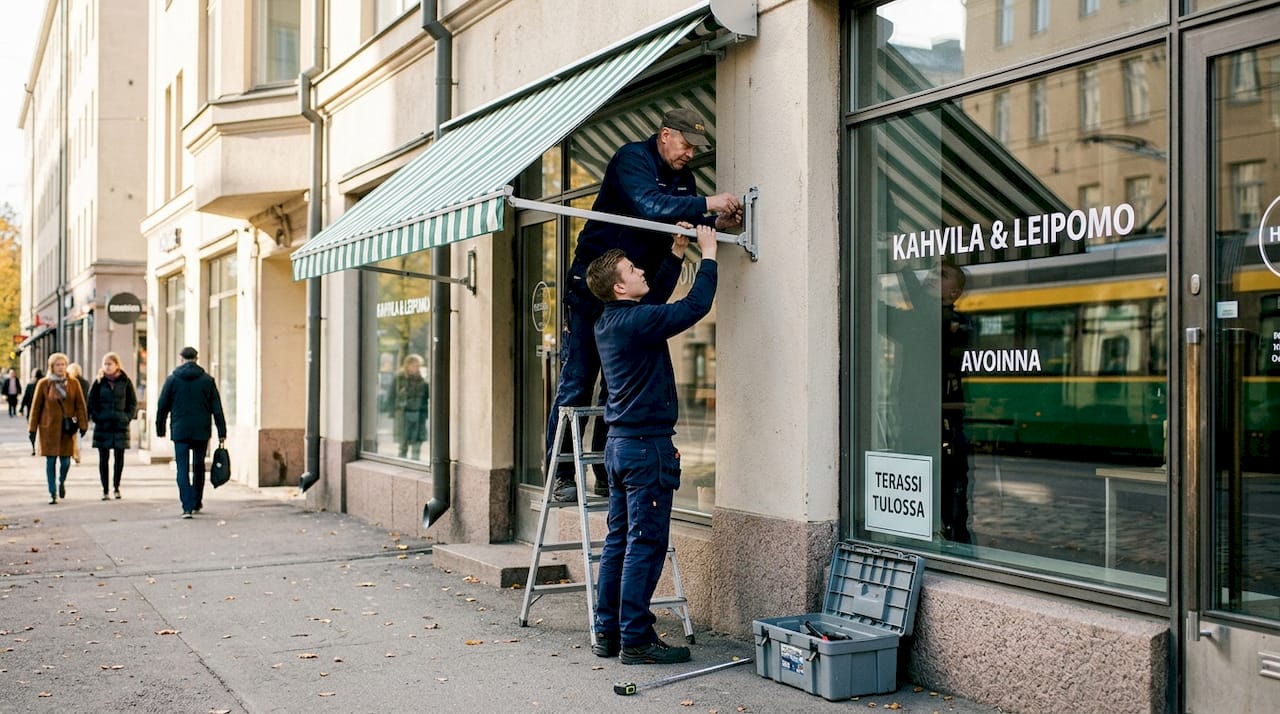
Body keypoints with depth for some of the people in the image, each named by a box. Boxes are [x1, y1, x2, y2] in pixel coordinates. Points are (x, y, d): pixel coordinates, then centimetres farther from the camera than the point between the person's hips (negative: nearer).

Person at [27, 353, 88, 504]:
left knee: (66, 460, 0)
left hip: (68, 427, 1)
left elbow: (80, 406, 4)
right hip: (49, 427, -1)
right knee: (51, 460, -1)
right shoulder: (43, 384, 0)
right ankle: (53, 493, 8)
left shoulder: (74, 384, 3)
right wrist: (32, 429, 3)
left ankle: (62, 482, 32)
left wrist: (83, 425, -2)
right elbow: (36, 407, 4)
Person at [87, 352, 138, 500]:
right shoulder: (99, 382, 3)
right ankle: (105, 490, 7)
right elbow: (91, 402, 7)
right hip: (102, 426, 0)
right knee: (104, 458, 1)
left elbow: (133, 402, 8)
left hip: (120, 426, 0)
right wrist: (96, 417, -3)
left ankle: (116, 487, 19)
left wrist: (128, 417, -2)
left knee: (119, 458, 3)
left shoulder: (125, 381, 3)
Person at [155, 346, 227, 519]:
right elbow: (217, 408, 1)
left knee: (183, 469, -1)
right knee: (199, 467, 15)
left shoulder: (172, 379, 0)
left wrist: (160, 429, 15)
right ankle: (197, 503, 24)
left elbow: (162, 406, 4)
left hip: (180, 431, -1)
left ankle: (187, 506, -11)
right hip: (201, 432, 1)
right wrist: (222, 432, 4)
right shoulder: (207, 380, 2)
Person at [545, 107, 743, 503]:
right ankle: (560, 476, 0)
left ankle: (607, 475, 12)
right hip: (592, 288, -7)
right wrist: (707, 203, -28)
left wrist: (717, 224, -9)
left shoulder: (682, 178, 12)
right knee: (576, 384, -5)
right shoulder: (632, 158, -12)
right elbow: (650, 206, -28)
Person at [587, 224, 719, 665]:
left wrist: (675, 256, 27)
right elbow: (695, 306, -15)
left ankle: (606, 632, 18)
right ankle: (636, 639, 1)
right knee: (646, 544, -4)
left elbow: (656, 301, 28)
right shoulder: (636, 321, -17)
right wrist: (708, 255, -3)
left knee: (619, 540, 13)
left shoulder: (609, 322, 11)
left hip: (619, 443, 10)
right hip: (647, 446, -10)